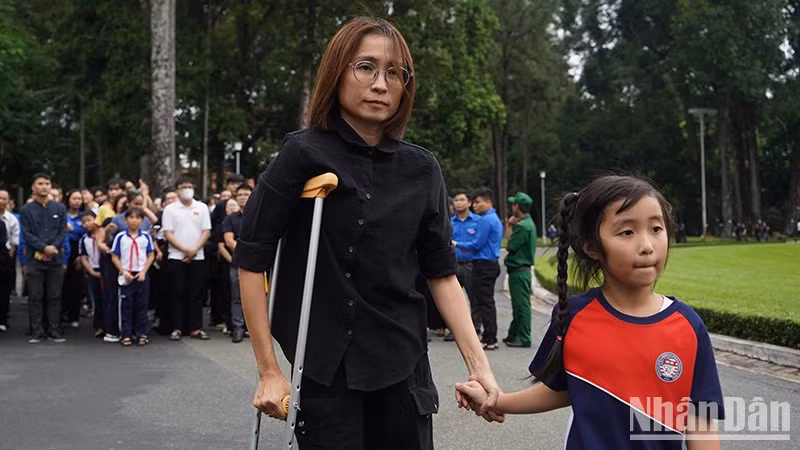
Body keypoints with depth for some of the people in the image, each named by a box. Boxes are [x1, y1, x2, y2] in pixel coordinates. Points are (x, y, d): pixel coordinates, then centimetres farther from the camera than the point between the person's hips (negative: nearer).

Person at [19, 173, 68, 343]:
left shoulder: (59, 208, 10)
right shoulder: (26, 210, 4)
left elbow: (63, 232, 4)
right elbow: (27, 234, -3)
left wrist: (53, 248, -11)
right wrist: (44, 248, -15)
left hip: (56, 260, 1)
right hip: (34, 259, -1)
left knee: (54, 296, 4)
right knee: (35, 297, 1)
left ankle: (53, 330, 10)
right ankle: (37, 331, 6)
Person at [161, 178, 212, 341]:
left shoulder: (202, 208, 8)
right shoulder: (170, 209, 4)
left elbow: (206, 231, 4)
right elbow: (167, 233, -2)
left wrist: (195, 250, -9)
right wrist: (185, 249, -11)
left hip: (197, 257, 1)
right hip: (176, 257, -1)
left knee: (195, 293, 3)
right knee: (178, 293, 1)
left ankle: (195, 328, 7)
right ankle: (177, 328, 6)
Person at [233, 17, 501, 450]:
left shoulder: (421, 169, 1)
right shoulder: (304, 155, -9)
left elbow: (441, 272, 6)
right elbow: (251, 261, -8)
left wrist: (478, 364, -1)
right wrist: (269, 371, -10)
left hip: (404, 369, 4)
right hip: (326, 371, -3)